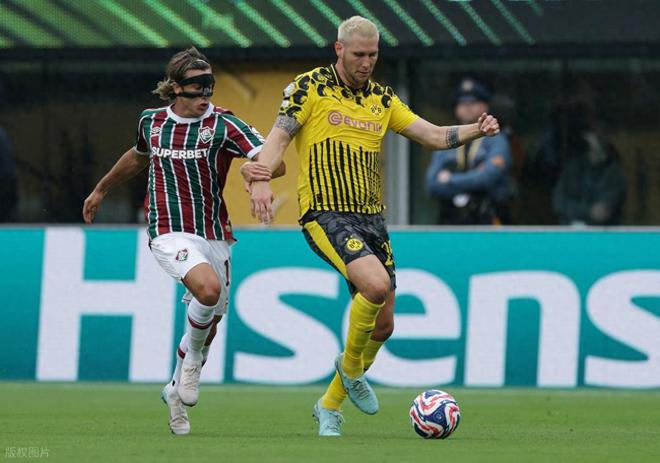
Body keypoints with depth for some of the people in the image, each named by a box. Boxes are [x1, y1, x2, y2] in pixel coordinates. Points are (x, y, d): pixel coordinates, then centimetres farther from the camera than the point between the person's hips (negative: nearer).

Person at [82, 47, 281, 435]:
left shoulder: (223, 124, -6)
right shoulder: (151, 122, 3)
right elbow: (138, 157, 27)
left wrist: (265, 169, -41)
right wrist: (101, 190, 39)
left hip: (215, 235, 1)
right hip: (170, 232, -1)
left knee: (208, 327, 9)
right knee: (208, 287, -30)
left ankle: (177, 390, 34)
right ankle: (192, 354, -3)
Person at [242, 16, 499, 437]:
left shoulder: (382, 99, 13)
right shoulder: (311, 88, -2)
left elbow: (435, 136, 11)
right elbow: (279, 136, -8)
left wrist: (476, 130, -7)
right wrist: (260, 180, -26)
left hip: (371, 218, 6)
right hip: (326, 214, -6)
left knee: (383, 326, 4)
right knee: (376, 285, -30)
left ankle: (330, 406, 24)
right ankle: (351, 367, -2)